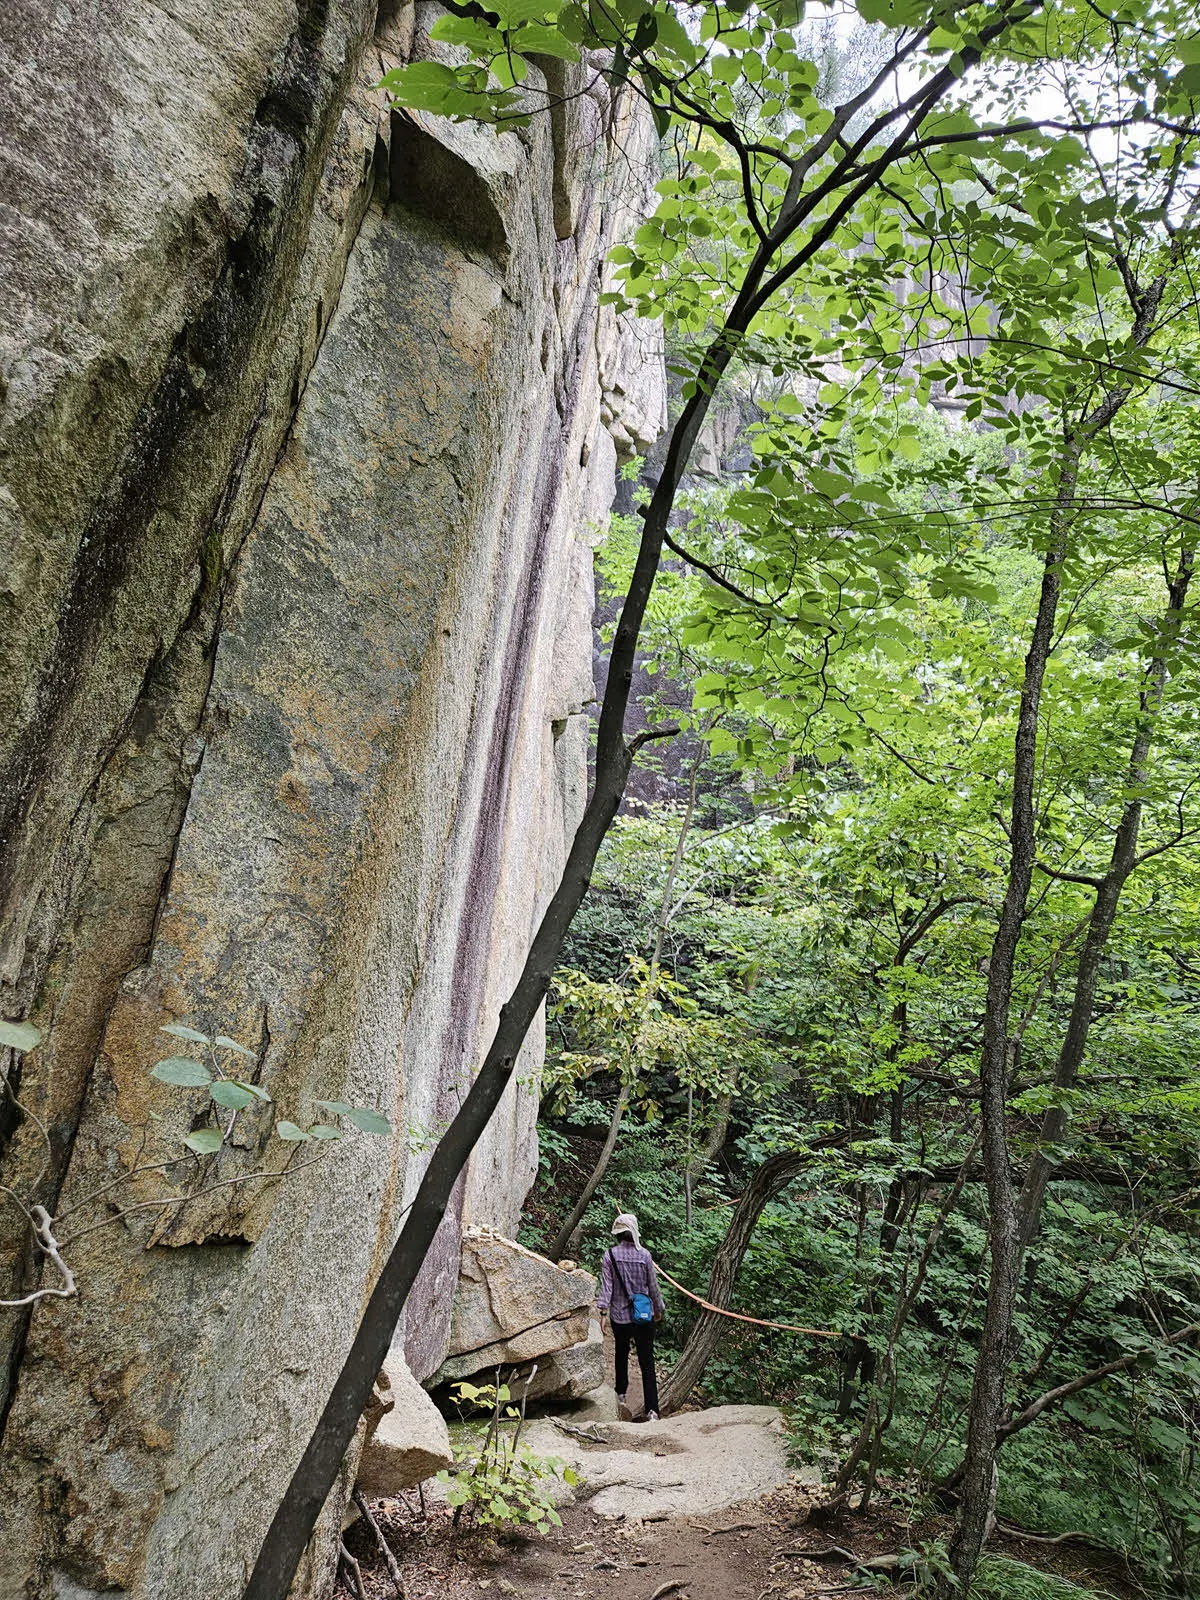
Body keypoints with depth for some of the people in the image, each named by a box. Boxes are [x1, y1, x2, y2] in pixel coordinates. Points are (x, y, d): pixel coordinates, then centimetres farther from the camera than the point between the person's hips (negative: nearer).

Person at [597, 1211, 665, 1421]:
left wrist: (603, 1311, -9)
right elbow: (653, 1286, 1)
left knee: (621, 1355, 26)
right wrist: (659, 1309, 14)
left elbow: (606, 1286, -11)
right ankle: (652, 1411, -5)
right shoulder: (644, 1255, -7)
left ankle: (621, 1395, 37)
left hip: (619, 1316, 1)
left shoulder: (609, 1255, -8)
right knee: (647, 1363, 2)